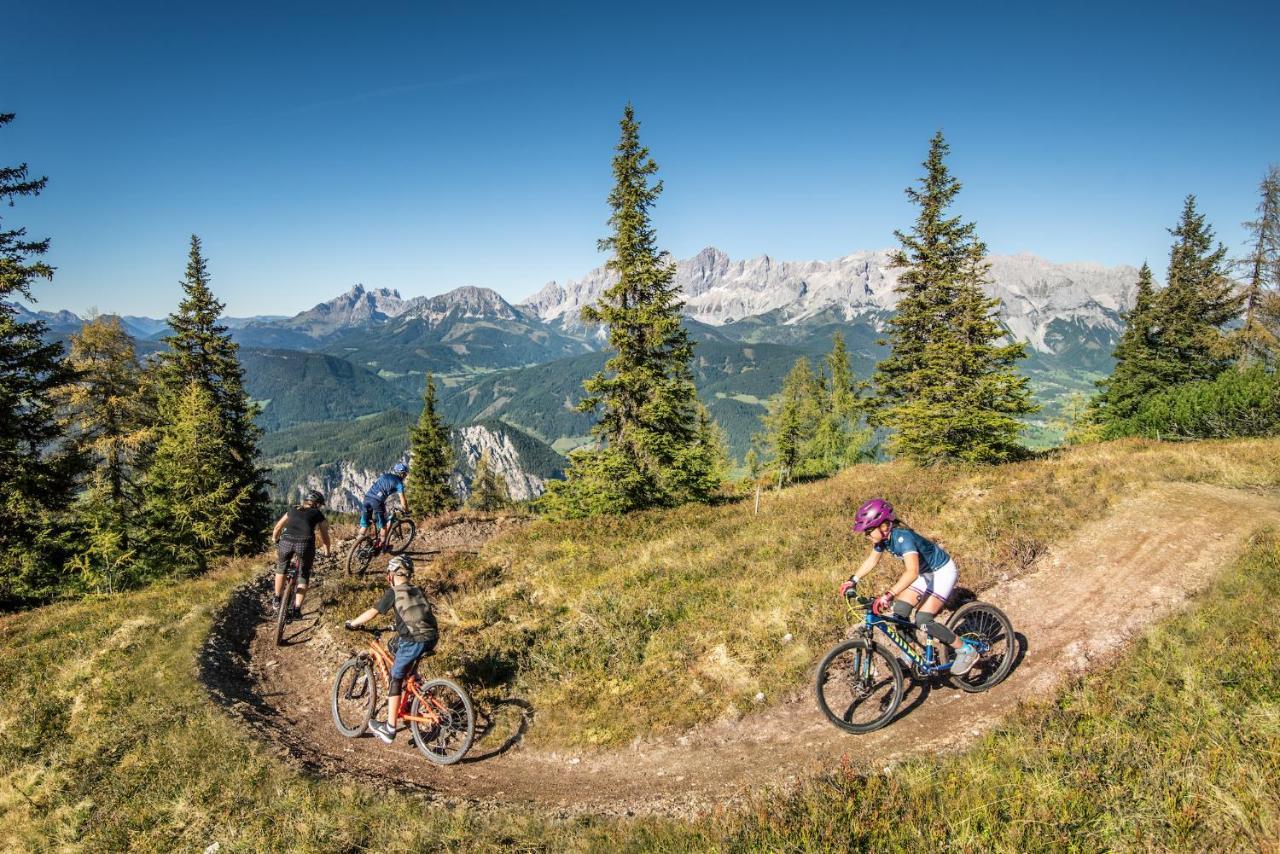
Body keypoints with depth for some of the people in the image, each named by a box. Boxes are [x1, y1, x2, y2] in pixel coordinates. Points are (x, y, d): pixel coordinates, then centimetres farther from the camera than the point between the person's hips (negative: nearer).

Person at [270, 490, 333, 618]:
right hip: (305, 543, -2)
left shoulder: (293, 510, 28)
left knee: (281, 568, 32)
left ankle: (276, 599, 36)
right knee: (303, 576, 16)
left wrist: (274, 541, 54)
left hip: (286, 541, 2)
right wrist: (328, 552, 43)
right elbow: (325, 536, 27)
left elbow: (277, 528, 35)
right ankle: (296, 609, 9)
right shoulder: (318, 514, 22)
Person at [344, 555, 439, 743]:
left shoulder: (393, 592, 3)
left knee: (395, 680, 6)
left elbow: (372, 613, 2)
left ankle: (389, 729, 7)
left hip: (413, 641, -6)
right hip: (431, 639, 6)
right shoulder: (418, 590, 20)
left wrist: (352, 623, 18)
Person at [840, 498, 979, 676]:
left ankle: (967, 651, 0)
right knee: (899, 611, -3)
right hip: (924, 572, 8)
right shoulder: (882, 538, -11)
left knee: (923, 620, -17)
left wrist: (888, 595, -58)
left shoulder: (902, 537, -36)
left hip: (942, 571, -8)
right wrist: (853, 580, -4)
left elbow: (912, 572, -50)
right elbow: (872, 560, 7)